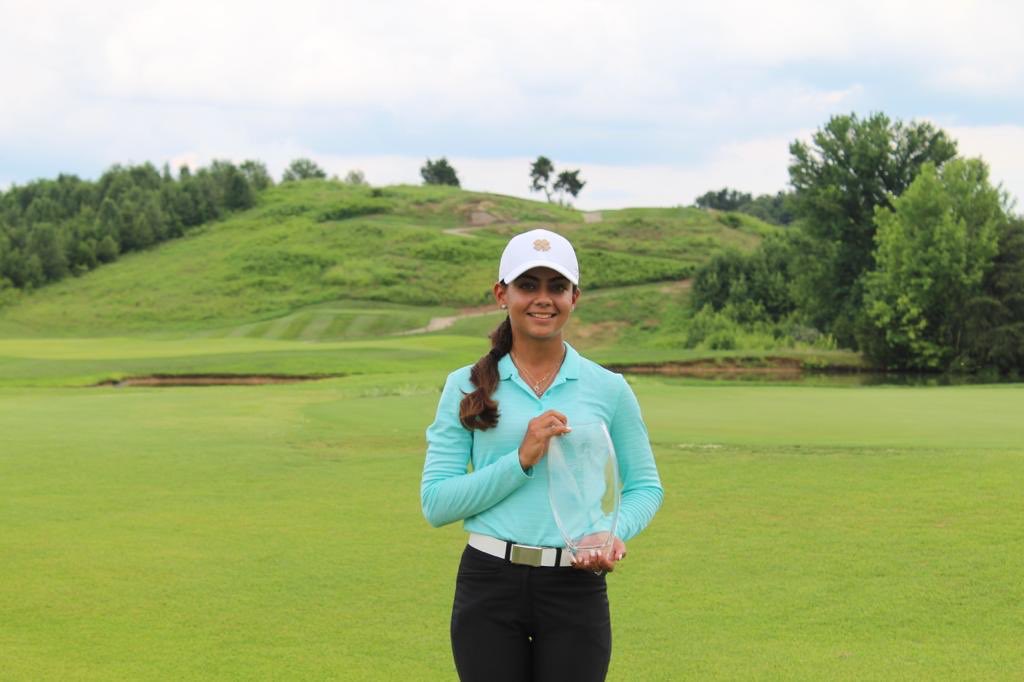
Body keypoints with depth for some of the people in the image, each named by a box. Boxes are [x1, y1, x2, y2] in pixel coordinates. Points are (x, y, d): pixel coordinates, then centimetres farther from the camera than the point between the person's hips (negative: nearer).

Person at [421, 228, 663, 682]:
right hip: (489, 587, 0)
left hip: (575, 590, 0)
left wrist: (616, 533, -11)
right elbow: (435, 502, -4)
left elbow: (645, 486, 10)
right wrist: (521, 460, -15)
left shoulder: (608, 389, 3)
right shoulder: (465, 387, 2)